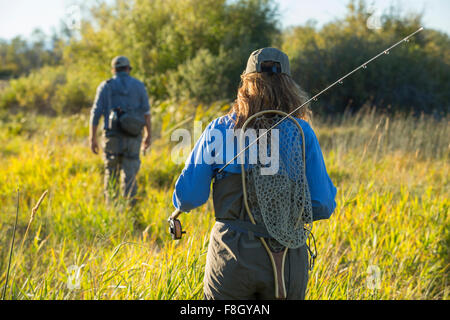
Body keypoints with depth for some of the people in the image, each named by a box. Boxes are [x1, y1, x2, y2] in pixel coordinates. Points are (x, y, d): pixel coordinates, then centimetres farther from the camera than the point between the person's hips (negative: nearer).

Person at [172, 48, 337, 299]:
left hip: (232, 256, 0)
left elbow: (187, 198, 0)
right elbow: (323, 206, -1)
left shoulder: (219, 129, -2)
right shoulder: (302, 133, -1)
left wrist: (180, 206, 23)